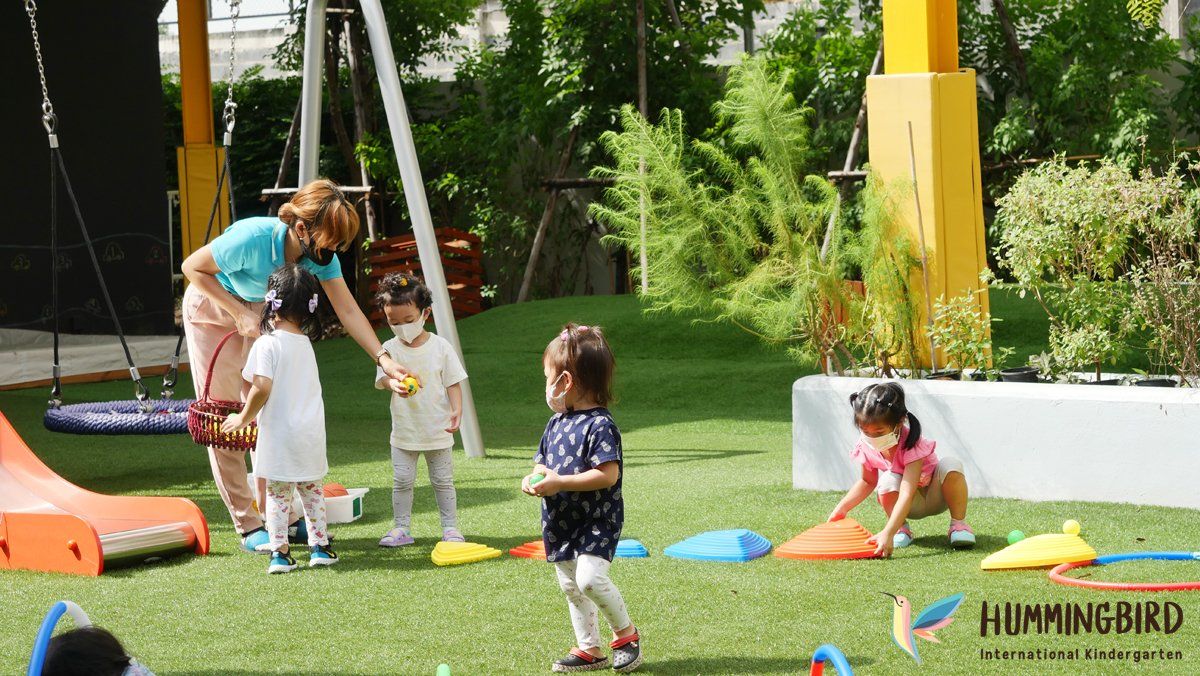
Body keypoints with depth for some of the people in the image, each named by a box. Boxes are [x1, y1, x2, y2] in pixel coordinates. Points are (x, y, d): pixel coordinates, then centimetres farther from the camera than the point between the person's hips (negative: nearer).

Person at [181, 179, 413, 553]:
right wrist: (240, 313, -26)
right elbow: (192, 267, -23)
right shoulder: (252, 239, -37)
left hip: (260, 312, 5)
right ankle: (249, 528, -1)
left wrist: (384, 359, -30)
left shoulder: (321, 255, -21)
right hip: (213, 311, -5)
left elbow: (348, 310, -19)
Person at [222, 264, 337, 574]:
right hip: (311, 433, 5)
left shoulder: (267, 344, -14)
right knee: (312, 491, 19)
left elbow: (261, 389, -21)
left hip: (279, 434, -5)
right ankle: (319, 546, 21)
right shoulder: (306, 344, 6)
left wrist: (243, 419, -8)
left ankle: (280, 553, 3)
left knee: (277, 494, 5)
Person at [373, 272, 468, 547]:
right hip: (404, 431, 1)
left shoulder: (440, 347, -6)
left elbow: (453, 382, -3)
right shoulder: (390, 349, -4)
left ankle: (450, 527, 16)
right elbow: (383, 378, -16)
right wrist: (394, 384, -41)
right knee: (402, 481, 3)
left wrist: (456, 410, -19)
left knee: (443, 481, 8)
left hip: (437, 430, -1)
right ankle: (402, 527, 12)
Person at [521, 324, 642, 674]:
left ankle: (626, 631, -2)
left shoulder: (599, 425, -18)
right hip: (561, 523, 9)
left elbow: (608, 475, -25)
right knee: (570, 586, 13)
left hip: (596, 523, -9)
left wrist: (560, 483, -26)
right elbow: (543, 462, 19)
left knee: (590, 577, -23)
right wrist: (534, 479, -5)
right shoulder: (556, 423, 10)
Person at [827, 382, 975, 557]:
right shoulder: (867, 447, -18)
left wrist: (887, 534, -55)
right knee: (889, 480, -32)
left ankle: (959, 523, -15)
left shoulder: (911, 445, -34)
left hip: (935, 496, -3)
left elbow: (907, 493, -44)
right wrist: (841, 508, -8)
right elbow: (868, 481, 5)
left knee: (951, 465, -35)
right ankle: (901, 529, -7)